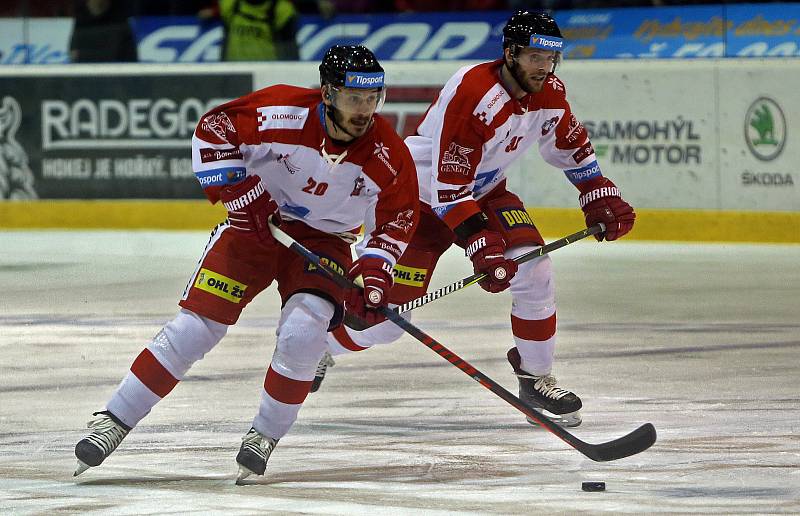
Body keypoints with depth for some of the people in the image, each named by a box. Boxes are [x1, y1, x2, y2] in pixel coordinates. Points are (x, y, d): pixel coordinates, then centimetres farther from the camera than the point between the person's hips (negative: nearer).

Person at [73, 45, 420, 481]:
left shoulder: (389, 157, -17)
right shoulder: (283, 111, -24)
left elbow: (396, 222, -3)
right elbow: (212, 133, -12)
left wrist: (372, 273, -16)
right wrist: (239, 191, -17)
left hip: (323, 241, 1)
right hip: (255, 222, -1)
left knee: (302, 333, -24)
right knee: (195, 326, -9)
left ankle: (265, 435, -3)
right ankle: (115, 420, 0)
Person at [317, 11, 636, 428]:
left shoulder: (548, 92, -10)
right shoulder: (471, 95, -34)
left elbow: (570, 144, 12)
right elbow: (448, 186, -33)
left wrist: (600, 197, 7)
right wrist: (482, 245, -36)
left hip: (484, 190, 6)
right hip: (422, 195, -6)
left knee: (534, 272, -16)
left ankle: (535, 377, 3)